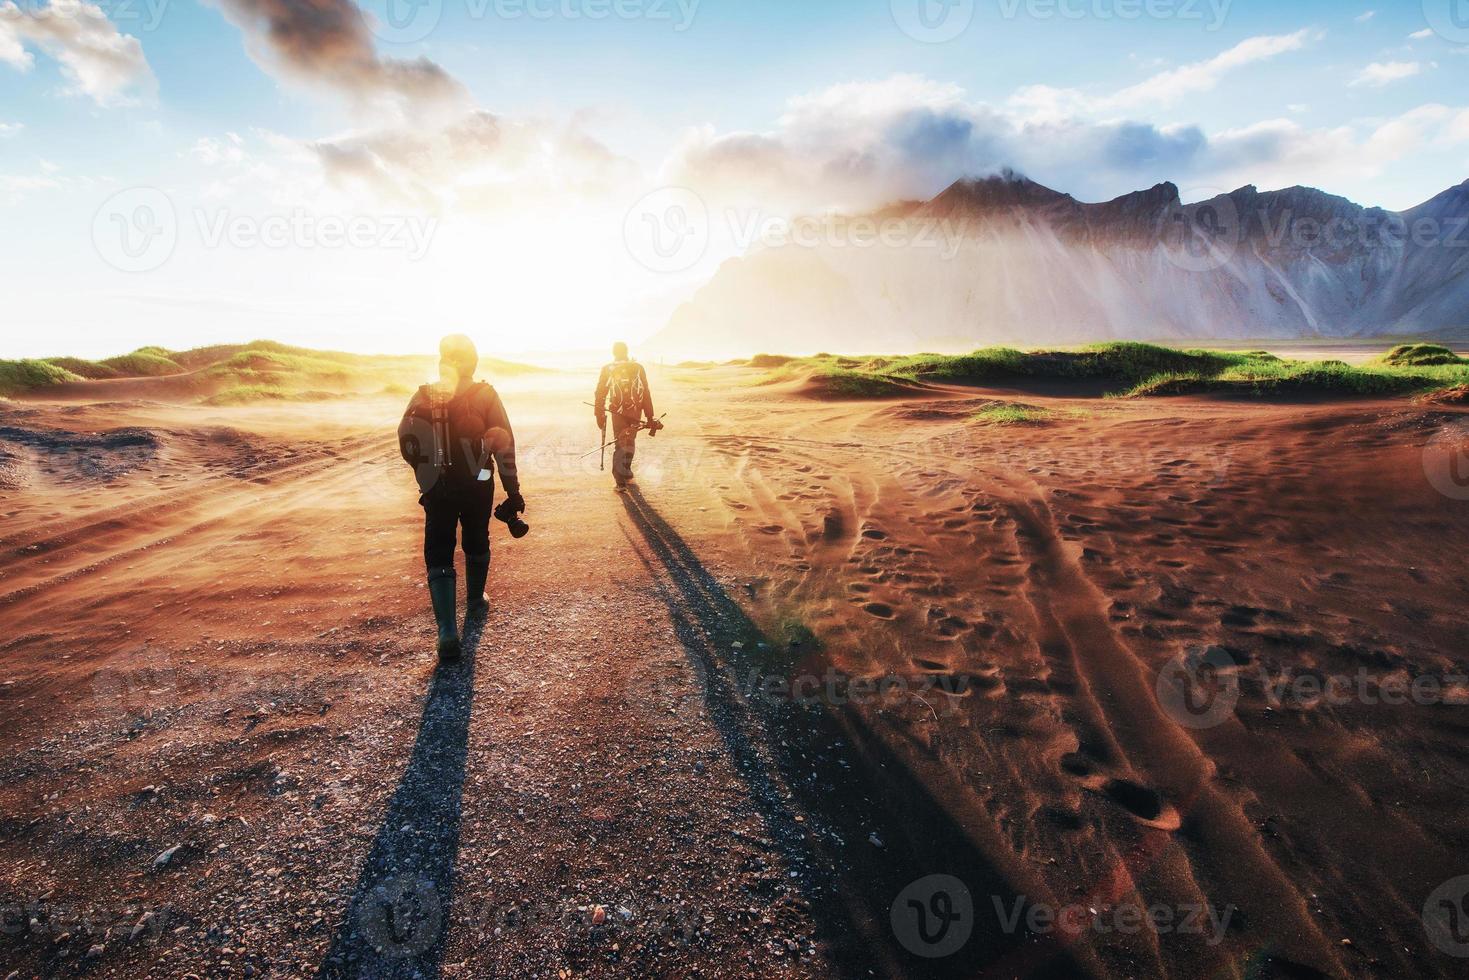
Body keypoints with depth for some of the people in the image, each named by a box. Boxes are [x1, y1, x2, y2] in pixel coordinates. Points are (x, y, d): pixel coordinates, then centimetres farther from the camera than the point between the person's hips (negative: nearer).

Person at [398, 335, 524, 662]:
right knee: (476, 545, 22)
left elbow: (407, 444, 2)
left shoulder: (423, 396, -1)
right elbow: (505, 445, -11)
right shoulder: (486, 396, -7)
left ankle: (447, 631, -7)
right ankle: (476, 600, 41)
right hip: (477, 488, 0)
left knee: (438, 555, 4)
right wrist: (513, 490, -6)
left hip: (437, 489, 1)